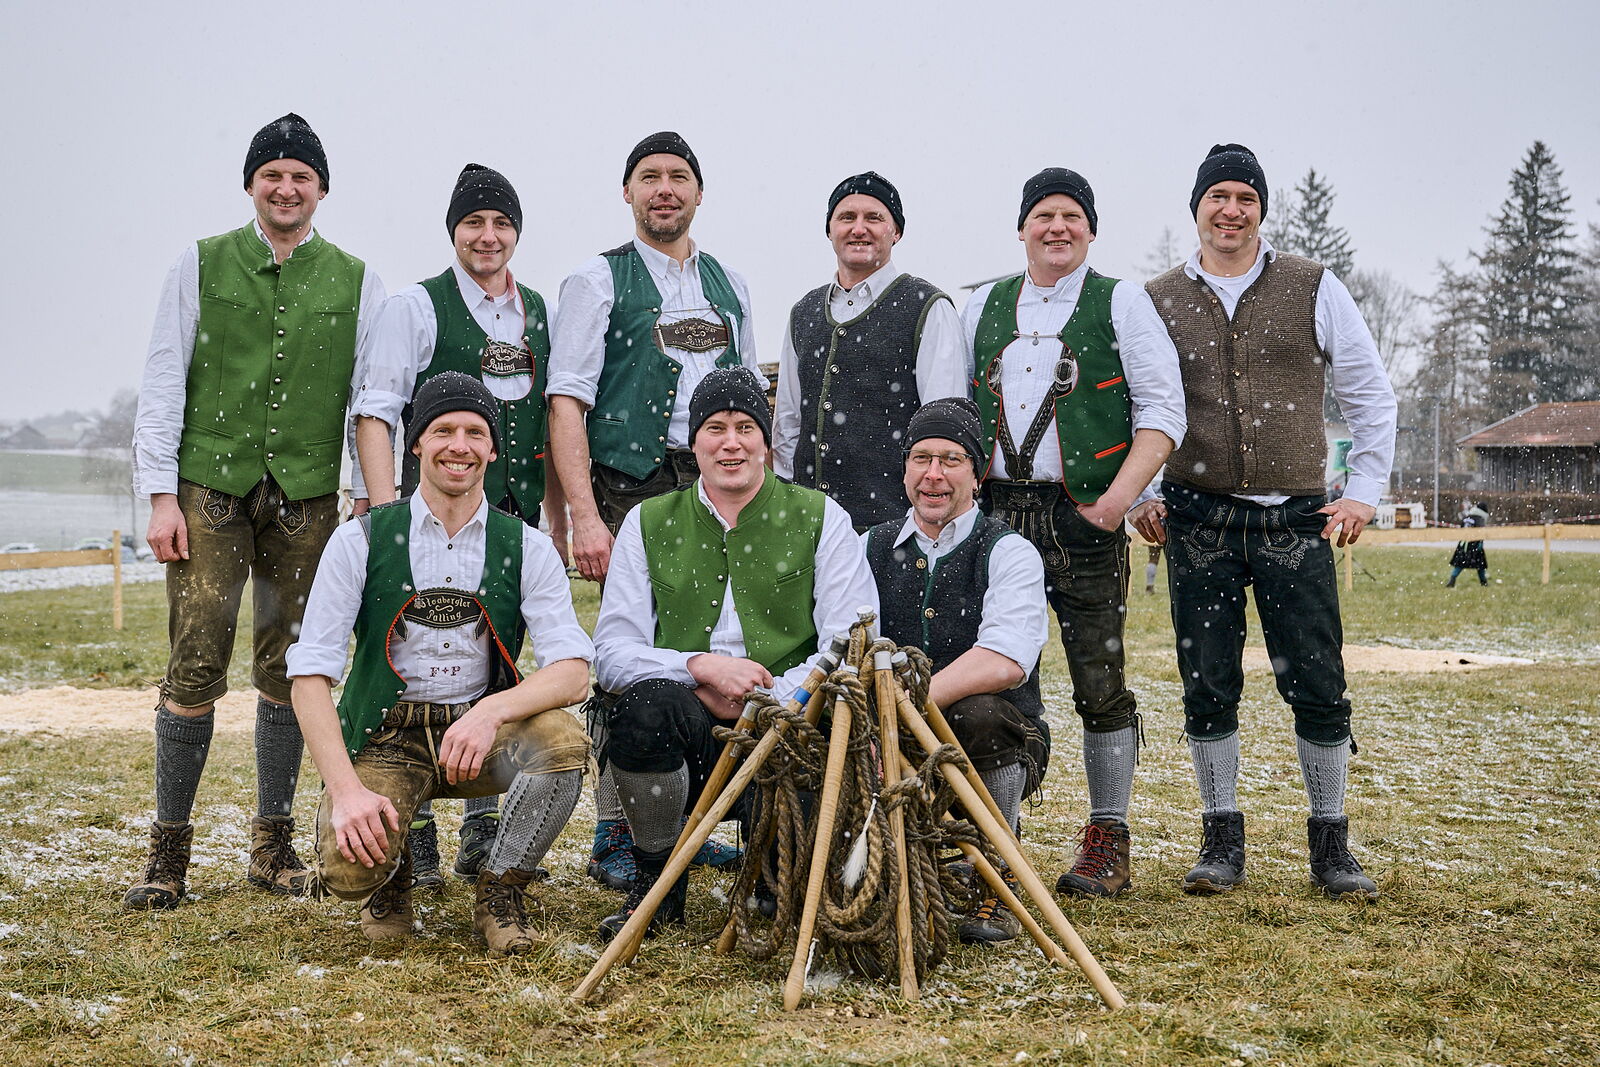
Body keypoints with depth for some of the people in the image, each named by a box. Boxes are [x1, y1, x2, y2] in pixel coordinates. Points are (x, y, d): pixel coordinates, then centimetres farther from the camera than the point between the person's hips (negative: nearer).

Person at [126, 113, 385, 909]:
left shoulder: (354, 281, 9)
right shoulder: (201, 265, 8)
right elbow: (162, 383, 5)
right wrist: (160, 493, -2)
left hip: (307, 498, 1)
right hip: (209, 490, -1)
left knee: (288, 668, 5)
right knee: (195, 666, -5)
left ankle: (273, 842, 16)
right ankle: (169, 847, 5)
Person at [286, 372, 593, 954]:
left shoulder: (526, 548, 1)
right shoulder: (361, 541, -3)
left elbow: (572, 671, -9)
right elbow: (310, 673, -8)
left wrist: (493, 711, -30)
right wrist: (345, 788, -22)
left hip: (482, 733, 1)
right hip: (384, 737, -1)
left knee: (564, 742, -30)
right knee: (347, 869, -28)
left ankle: (500, 891, -4)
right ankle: (391, 875, 12)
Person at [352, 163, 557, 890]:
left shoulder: (537, 313, 14)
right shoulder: (416, 306, 0)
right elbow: (375, 413, -6)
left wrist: (558, 520, 14)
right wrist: (384, 514, -15)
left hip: (516, 521, 5)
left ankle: (483, 835, 19)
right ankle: (413, 837, 4)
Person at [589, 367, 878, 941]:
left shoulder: (820, 518, 9)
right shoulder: (648, 524, 13)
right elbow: (611, 652, 4)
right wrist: (700, 666, -14)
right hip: (682, 733, 1)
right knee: (648, 700, -33)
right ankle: (657, 882, -7)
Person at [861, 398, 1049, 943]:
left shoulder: (1009, 553, -5)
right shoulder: (872, 547, 9)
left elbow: (1005, 662, -22)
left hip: (996, 751, -3)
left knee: (979, 714, -35)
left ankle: (993, 890, -12)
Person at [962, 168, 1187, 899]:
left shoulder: (1121, 303, 6)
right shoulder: (983, 307, 17)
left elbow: (1163, 410, -1)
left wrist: (1120, 496, -12)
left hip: (1085, 517, -3)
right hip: (996, 514, 3)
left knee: (1099, 681, -2)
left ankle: (1107, 844, 10)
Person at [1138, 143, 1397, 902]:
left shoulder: (1314, 289, 6)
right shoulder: (1157, 302, 7)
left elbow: (1370, 395, 11)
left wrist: (1365, 490, 3)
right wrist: (1139, 497, 6)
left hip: (1296, 519, 0)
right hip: (1198, 520, 1)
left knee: (1318, 687, -1)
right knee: (1208, 688, 3)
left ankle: (1331, 846, 13)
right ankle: (1222, 842, 15)